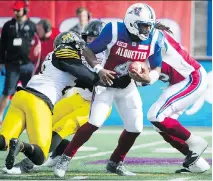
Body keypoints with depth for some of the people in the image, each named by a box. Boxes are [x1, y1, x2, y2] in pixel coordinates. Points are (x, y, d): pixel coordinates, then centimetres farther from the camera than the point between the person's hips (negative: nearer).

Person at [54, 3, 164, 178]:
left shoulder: (154, 39, -13)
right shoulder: (114, 31, -23)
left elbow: (157, 68, -2)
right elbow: (88, 51, -12)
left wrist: (148, 78, -24)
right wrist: (99, 69, -28)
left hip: (128, 87, 4)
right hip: (107, 81, -4)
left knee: (135, 128, 0)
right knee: (94, 123, -18)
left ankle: (115, 163, 22)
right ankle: (65, 159, -7)